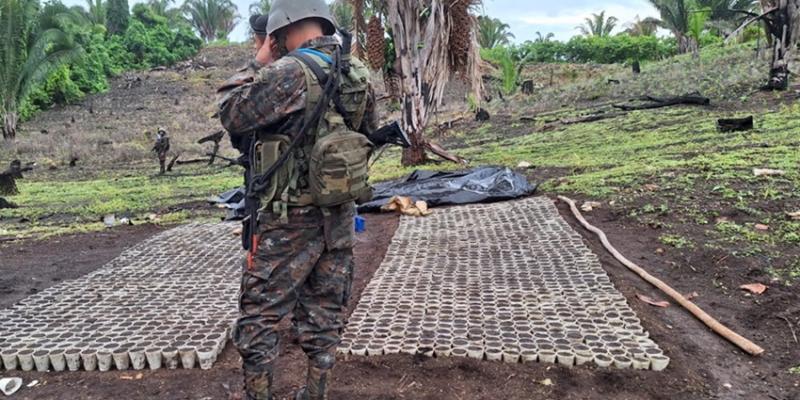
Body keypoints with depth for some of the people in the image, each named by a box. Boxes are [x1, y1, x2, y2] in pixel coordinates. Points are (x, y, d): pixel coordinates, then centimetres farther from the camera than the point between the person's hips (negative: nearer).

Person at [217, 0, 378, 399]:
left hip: (289, 219, -6)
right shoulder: (358, 73, 5)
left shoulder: (290, 72, -16)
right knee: (324, 315, 16)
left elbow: (231, 114, -8)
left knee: (258, 317, 9)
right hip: (339, 216, 7)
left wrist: (260, 65, 2)